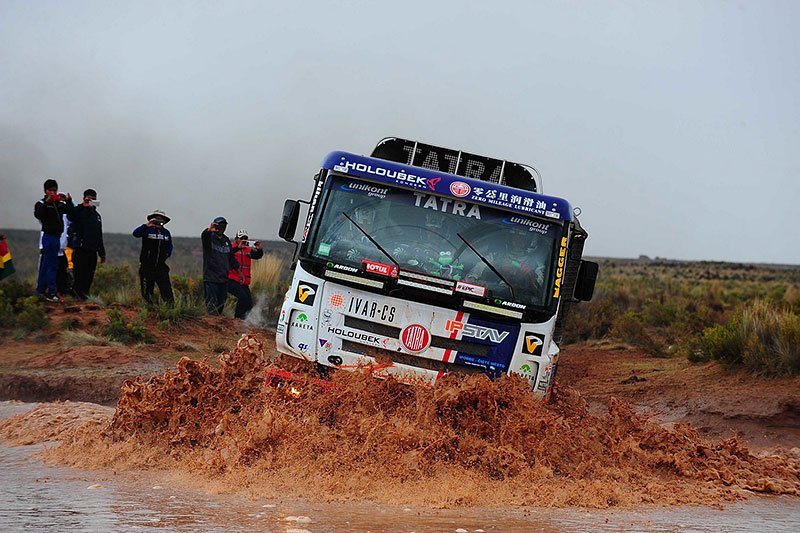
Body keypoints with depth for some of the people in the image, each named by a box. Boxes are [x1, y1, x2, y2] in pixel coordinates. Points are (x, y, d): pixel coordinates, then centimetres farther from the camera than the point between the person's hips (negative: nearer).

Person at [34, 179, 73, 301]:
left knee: (45, 264, 14)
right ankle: (52, 292, -12)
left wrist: (68, 201, -11)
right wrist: (46, 202, -28)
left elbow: (70, 211, 6)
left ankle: (41, 289, 21)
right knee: (52, 264, -11)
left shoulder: (59, 204, 15)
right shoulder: (42, 203, -4)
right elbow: (38, 215, -21)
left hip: (56, 237, 7)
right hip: (48, 235, -7)